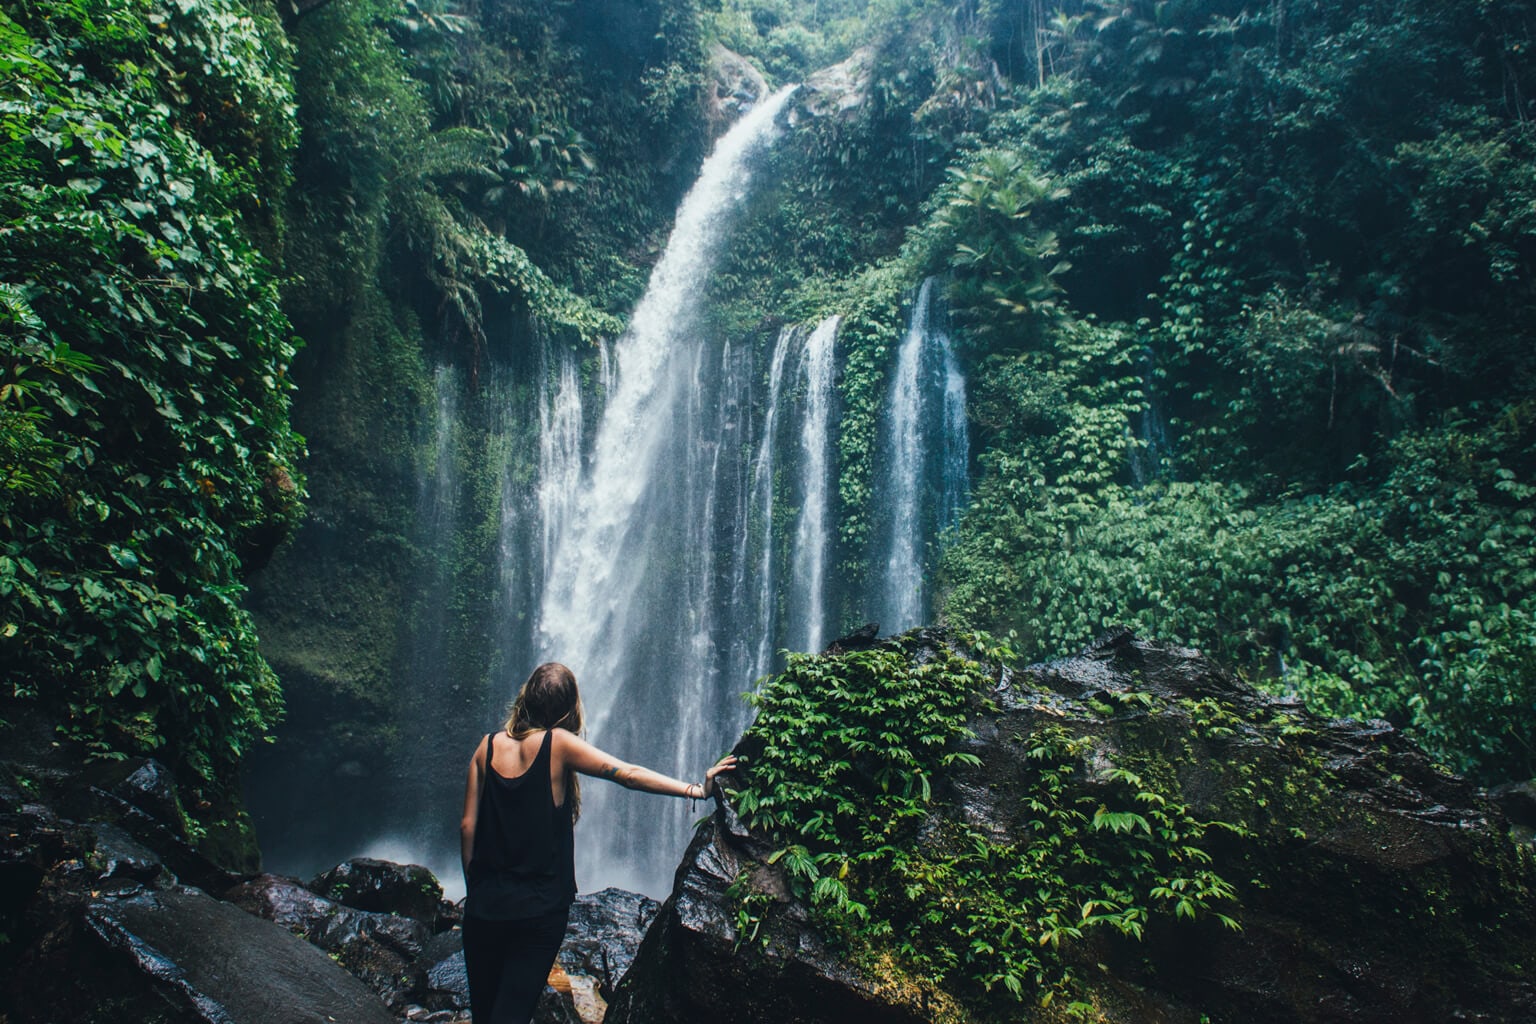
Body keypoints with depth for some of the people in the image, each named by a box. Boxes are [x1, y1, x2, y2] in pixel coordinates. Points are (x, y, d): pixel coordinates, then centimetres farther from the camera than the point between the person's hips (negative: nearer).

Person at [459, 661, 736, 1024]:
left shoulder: (489, 746, 1)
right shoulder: (558, 743, -10)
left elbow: (467, 826, 3)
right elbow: (629, 775, -16)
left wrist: (474, 886, 14)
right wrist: (695, 789, -12)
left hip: (484, 903, 4)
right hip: (539, 909, -4)